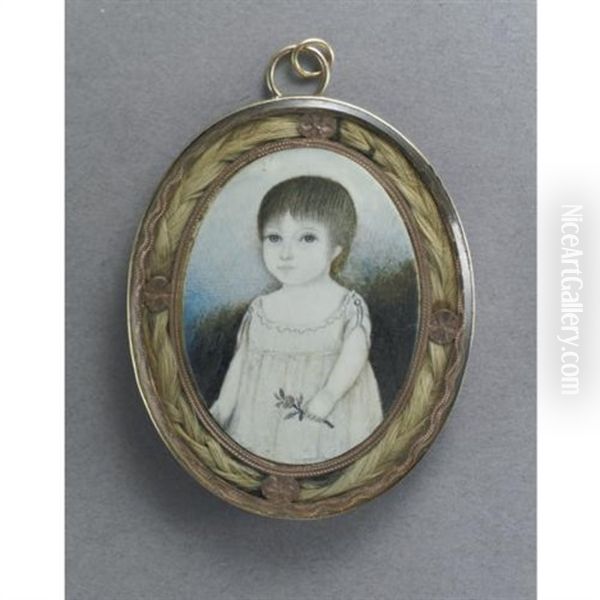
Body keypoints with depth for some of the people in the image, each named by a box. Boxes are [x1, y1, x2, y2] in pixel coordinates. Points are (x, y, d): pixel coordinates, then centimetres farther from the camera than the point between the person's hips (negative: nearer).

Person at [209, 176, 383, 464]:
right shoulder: (260, 309, 4)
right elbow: (241, 362, 9)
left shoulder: (349, 306, -4)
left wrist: (328, 395, -28)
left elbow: (354, 356, -14)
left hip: (330, 429, -2)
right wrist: (221, 413, 7)